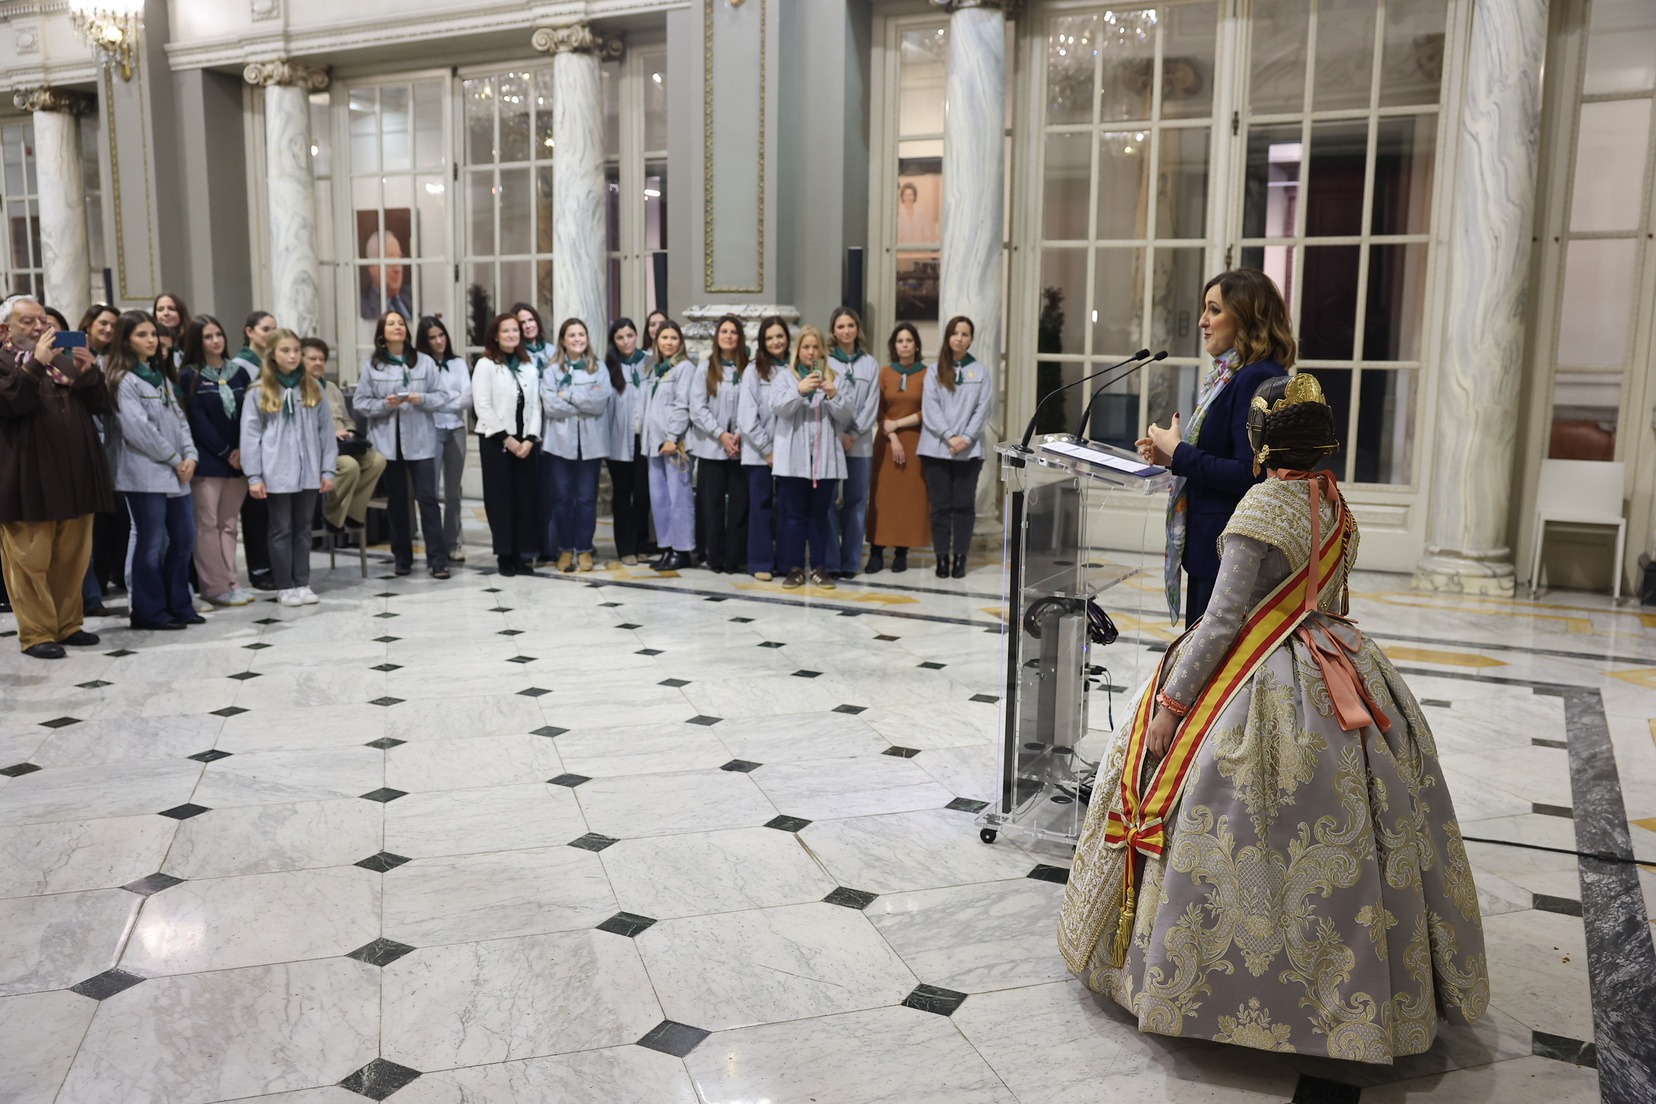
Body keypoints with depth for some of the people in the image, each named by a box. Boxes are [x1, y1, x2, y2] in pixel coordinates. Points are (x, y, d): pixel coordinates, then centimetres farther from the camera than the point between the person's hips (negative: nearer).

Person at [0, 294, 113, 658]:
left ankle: (68, 624, 18)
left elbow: (101, 405, 13)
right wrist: (36, 364, -23)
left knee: (72, 558, 9)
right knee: (31, 560, -2)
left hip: (75, 475, 5)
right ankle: (36, 633, 3)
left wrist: (89, 373, -5)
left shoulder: (66, 359, 19)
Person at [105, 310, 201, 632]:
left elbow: (179, 417, 14)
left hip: (175, 472, 8)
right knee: (152, 543, -4)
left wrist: (189, 455, -1)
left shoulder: (162, 375, 18)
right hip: (145, 473, -8)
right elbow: (137, 428, -16)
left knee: (184, 538, 10)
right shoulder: (123, 380, -7)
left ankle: (178, 604, 20)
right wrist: (174, 459, -10)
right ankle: (149, 612, 4)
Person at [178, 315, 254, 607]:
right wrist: (225, 453, -10)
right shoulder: (189, 376, 0)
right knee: (208, 523, -3)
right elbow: (198, 420, -6)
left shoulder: (239, 372, 12)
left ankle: (229, 582, 11)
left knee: (228, 523, 7)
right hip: (207, 460, -4)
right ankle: (215, 587, -1)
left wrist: (241, 450, -6)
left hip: (237, 459, 4)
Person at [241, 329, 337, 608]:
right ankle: (284, 587, 13)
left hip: (308, 472, 3)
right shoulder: (260, 391, -2)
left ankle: (303, 583, 19)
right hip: (277, 473, -3)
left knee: (303, 528, 11)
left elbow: (326, 430, 6)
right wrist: (254, 476, -8)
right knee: (282, 530, 6)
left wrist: (328, 469, 2)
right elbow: (250, 434, -4)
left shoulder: (313, 388, 6)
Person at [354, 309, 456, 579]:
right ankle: (401, 557, 20)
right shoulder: (371, 365, 3)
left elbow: (442, 396, 1)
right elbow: (361, 402, 1)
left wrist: (422, 399, -17)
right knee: (396, 499, 10)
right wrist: (384, 404, -16)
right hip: (387, 442, 1)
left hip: (420, 441, -1)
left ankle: (437, 560, -3)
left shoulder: (424, 361, 2)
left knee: (427, 498, -5)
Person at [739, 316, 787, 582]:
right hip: (759, 453, -2)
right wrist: (767, 449, -8)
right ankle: (761, 563, 9)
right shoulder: (755, 371, -1)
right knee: (761, 507, 3)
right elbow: (747, 416, -5)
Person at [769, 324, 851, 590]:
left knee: (820, 514, 5)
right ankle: (794, 568, 6)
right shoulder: (785, 377, 9)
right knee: (793, 514, 1)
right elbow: (777, 407, -8)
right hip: (793, 458, -1)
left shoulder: (833, 379, 13)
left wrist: (834, 395, -13)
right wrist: (799, 390, -23)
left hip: (825, 457, 1)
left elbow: (845, 417, 5)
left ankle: (820, 567, 11)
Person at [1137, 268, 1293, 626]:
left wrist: (1179, 454, -14)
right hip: (1209, 545, 10)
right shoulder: (1228, 375, 13)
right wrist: (1169, 454, 5)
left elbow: (1249, 475, -23)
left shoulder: (1257, 379, -17)